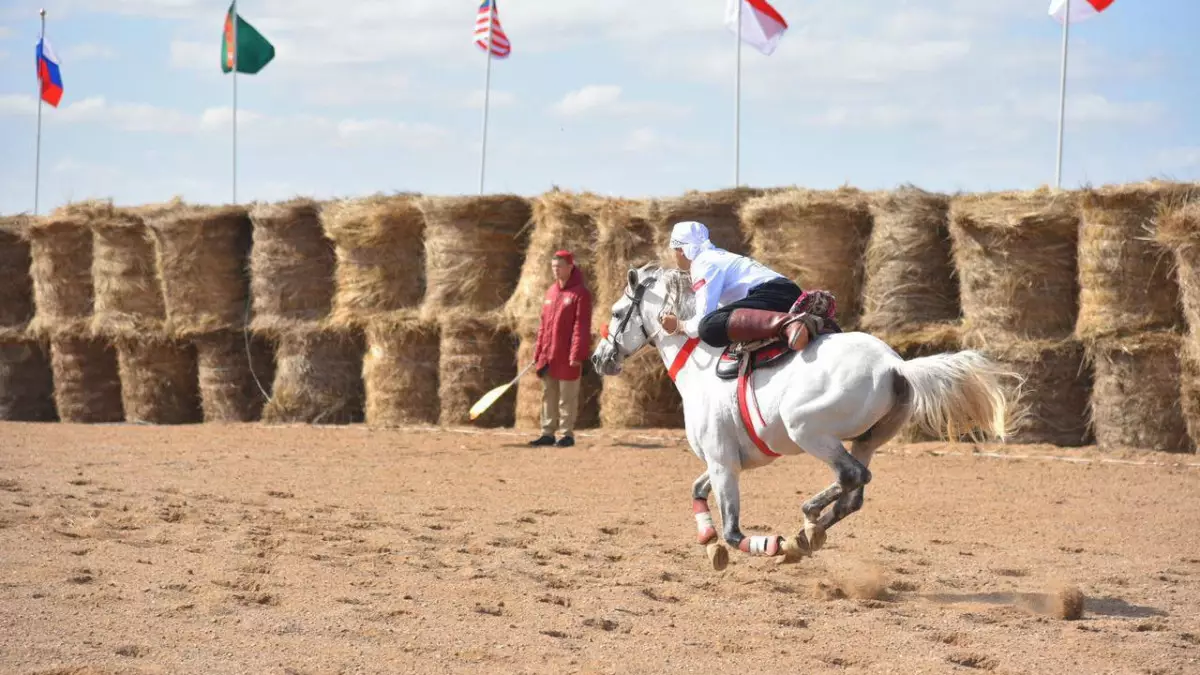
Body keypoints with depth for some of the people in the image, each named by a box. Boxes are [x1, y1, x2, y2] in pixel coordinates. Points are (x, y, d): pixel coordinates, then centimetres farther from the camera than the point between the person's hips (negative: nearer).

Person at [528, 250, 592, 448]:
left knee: (567, 397, -1)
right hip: (548, 357, 7)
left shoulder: (580, 293, -8)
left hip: (567, 357, -7)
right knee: (548, 396, 10)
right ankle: (548, 433, 15)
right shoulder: (550, 292, 13)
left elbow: (581, 326, -13)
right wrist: (539, 352, 13)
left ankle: (567, 434, 5)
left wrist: (577, 354, -19)